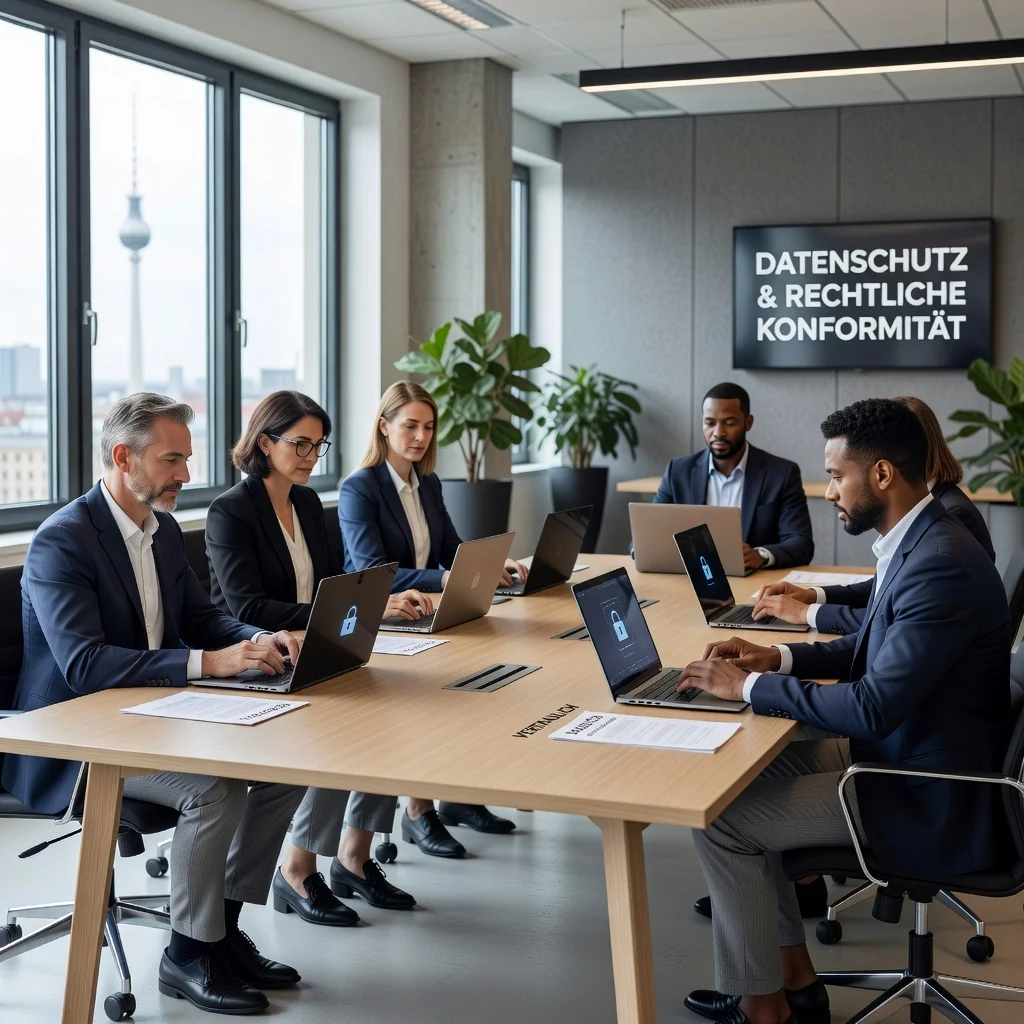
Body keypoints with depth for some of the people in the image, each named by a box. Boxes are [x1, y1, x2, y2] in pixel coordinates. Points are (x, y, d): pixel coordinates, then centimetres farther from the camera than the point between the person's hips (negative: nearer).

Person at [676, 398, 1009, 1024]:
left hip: (929, 804, -10)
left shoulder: (941, 565, -27)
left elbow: (872, 709, -29)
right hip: (901, 753, 10)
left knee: (719, 818, -9)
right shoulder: (917, 543, 4)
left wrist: (750, 685, -19)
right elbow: (875, 647, 19)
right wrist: (778, 658, 5)